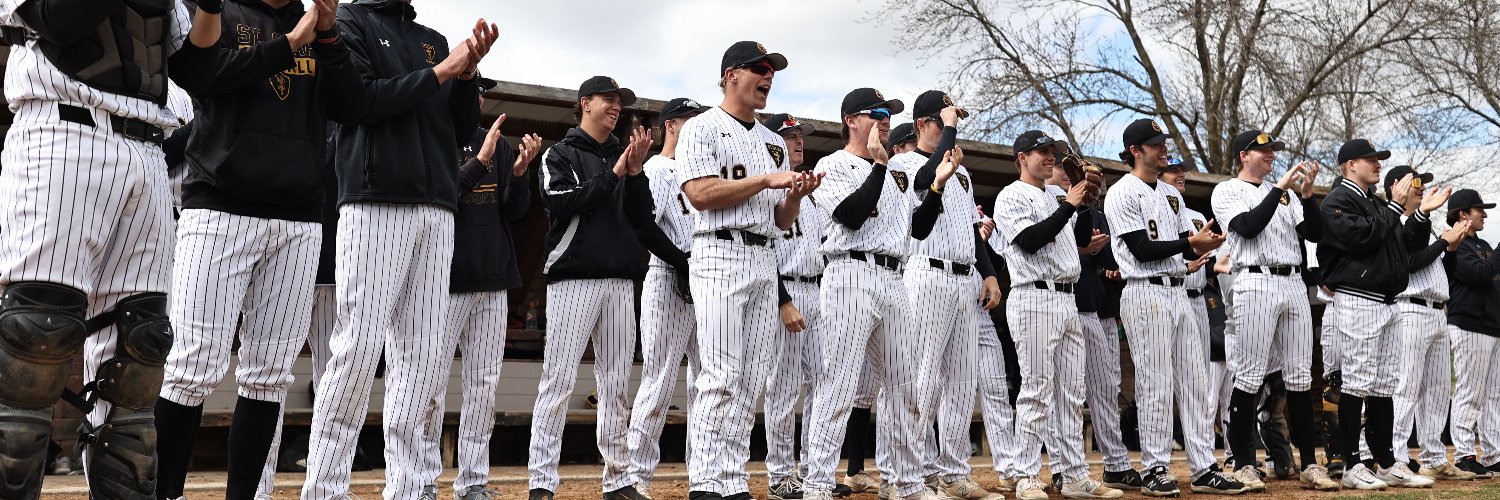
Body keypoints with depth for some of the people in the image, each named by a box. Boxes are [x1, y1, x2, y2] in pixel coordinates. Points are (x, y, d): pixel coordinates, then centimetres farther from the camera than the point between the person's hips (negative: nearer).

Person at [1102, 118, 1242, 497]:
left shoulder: (1172, 194, 19)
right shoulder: (1122, 193, -7)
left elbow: (1186, 249, 17)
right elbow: (1142, 250, -15)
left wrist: (1203, 246, -5)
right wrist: (1190, 242, -16)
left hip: (1178, 292, 8)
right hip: (1145, 293, -8)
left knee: (1194, 381, 7)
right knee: (1155, 385, -5)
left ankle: (1204, 469, 12)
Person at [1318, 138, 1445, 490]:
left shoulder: (1378, 204, 21)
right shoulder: (1338, 201, -5)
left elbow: (1409, 246, 22)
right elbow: (1362, 237, -20)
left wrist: (1421, 213, 8)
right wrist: (1396, 207, -11)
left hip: (1388, 303, 9)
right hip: (1357, 301, -9)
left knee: (1384, 386, 10)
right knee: (1357, 382, -8)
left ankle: (1386, 464, 15)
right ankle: (1352, 468, -4)